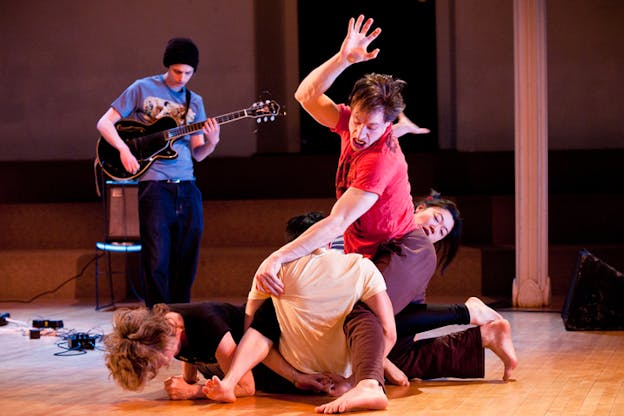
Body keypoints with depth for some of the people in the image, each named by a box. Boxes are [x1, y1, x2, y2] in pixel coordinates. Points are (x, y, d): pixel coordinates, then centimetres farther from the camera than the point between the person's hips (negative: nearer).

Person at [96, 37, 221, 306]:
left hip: (187, 186, 5)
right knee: (157, 259, -7)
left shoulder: (194, 102, 15)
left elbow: (197, 153, 12)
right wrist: (123, 149, -13)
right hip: (155, 183, -5)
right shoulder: (143, 89, 3)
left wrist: (211, 143, -10)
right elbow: (104, 123, 2)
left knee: (186, 260, 6)